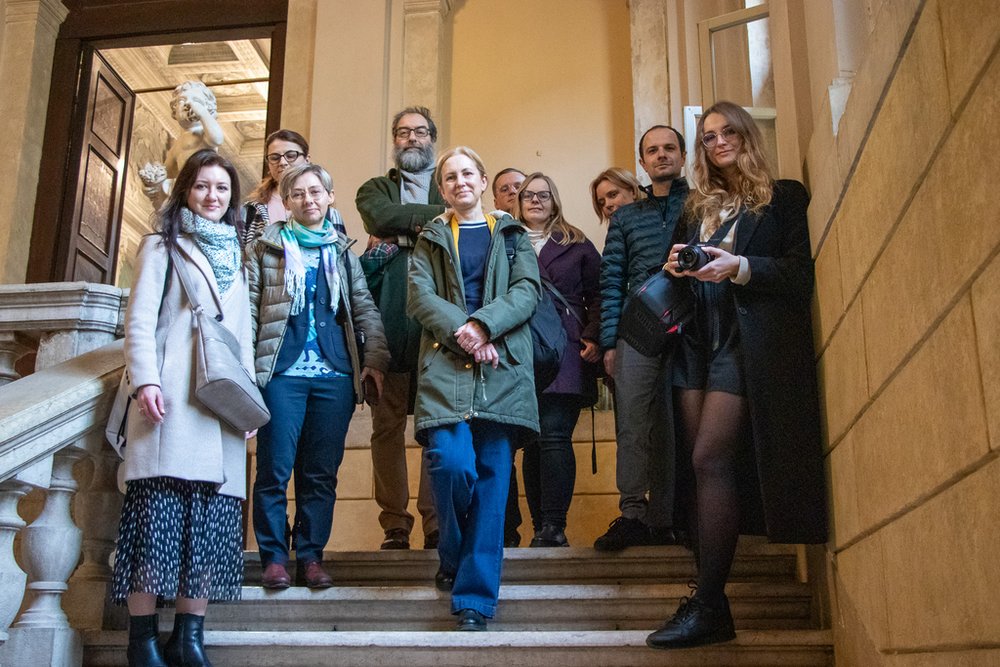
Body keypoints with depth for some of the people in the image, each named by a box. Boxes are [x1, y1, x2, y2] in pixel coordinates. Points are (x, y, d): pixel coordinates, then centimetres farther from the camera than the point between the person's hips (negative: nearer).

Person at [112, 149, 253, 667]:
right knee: (158, 510, -11)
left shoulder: (234, 255, 25)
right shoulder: (162, 246, 11)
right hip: (171, 399, -4)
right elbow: (139, 318, 1)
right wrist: (145, 379, -13)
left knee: (210, 516, -1)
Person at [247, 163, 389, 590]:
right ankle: (273, 556, 7)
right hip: (282, 372, -2)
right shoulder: (266, 249, 11)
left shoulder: (343, 253, 16)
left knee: (322, 472, 4)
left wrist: (375, 358, -1)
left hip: (335, 374, 2)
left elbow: (365, 309, 12)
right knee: (274, 468, -3)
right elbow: (249, 310, 7)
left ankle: (311, 555, 12)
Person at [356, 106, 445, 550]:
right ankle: (394, 525, 3)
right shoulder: (376, 190, 22)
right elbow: (382, 216, -2)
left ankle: (436, 521, 0)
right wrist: (439, 213, -3)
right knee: (388, 424, -2)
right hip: (389, 317, 0)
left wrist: (399, 236, -5)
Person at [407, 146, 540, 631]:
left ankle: (475, 598, -1)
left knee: (492, 478, -5)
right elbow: (420, 297, 4)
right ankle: (453, 558, 11)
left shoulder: (511, 235, 19)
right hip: (445, 366, 0)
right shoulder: (430, 240, 19)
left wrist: (484, 325, -13)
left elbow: (527, 291, 4)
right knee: (451, 463, -17)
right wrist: (460, 330, -13)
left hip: (502, 368, 0)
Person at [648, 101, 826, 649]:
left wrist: (741, 267, -17)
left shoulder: (783, 197, 7)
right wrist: (676, 268, 2)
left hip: (748, 341, -6)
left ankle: (709, 608, -14)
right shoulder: (697, 208, 22)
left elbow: (800, 271, -3)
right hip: (698, 340, 6)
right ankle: (707, 598, 4)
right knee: (701, 465, 0)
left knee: (711, 457, -17)